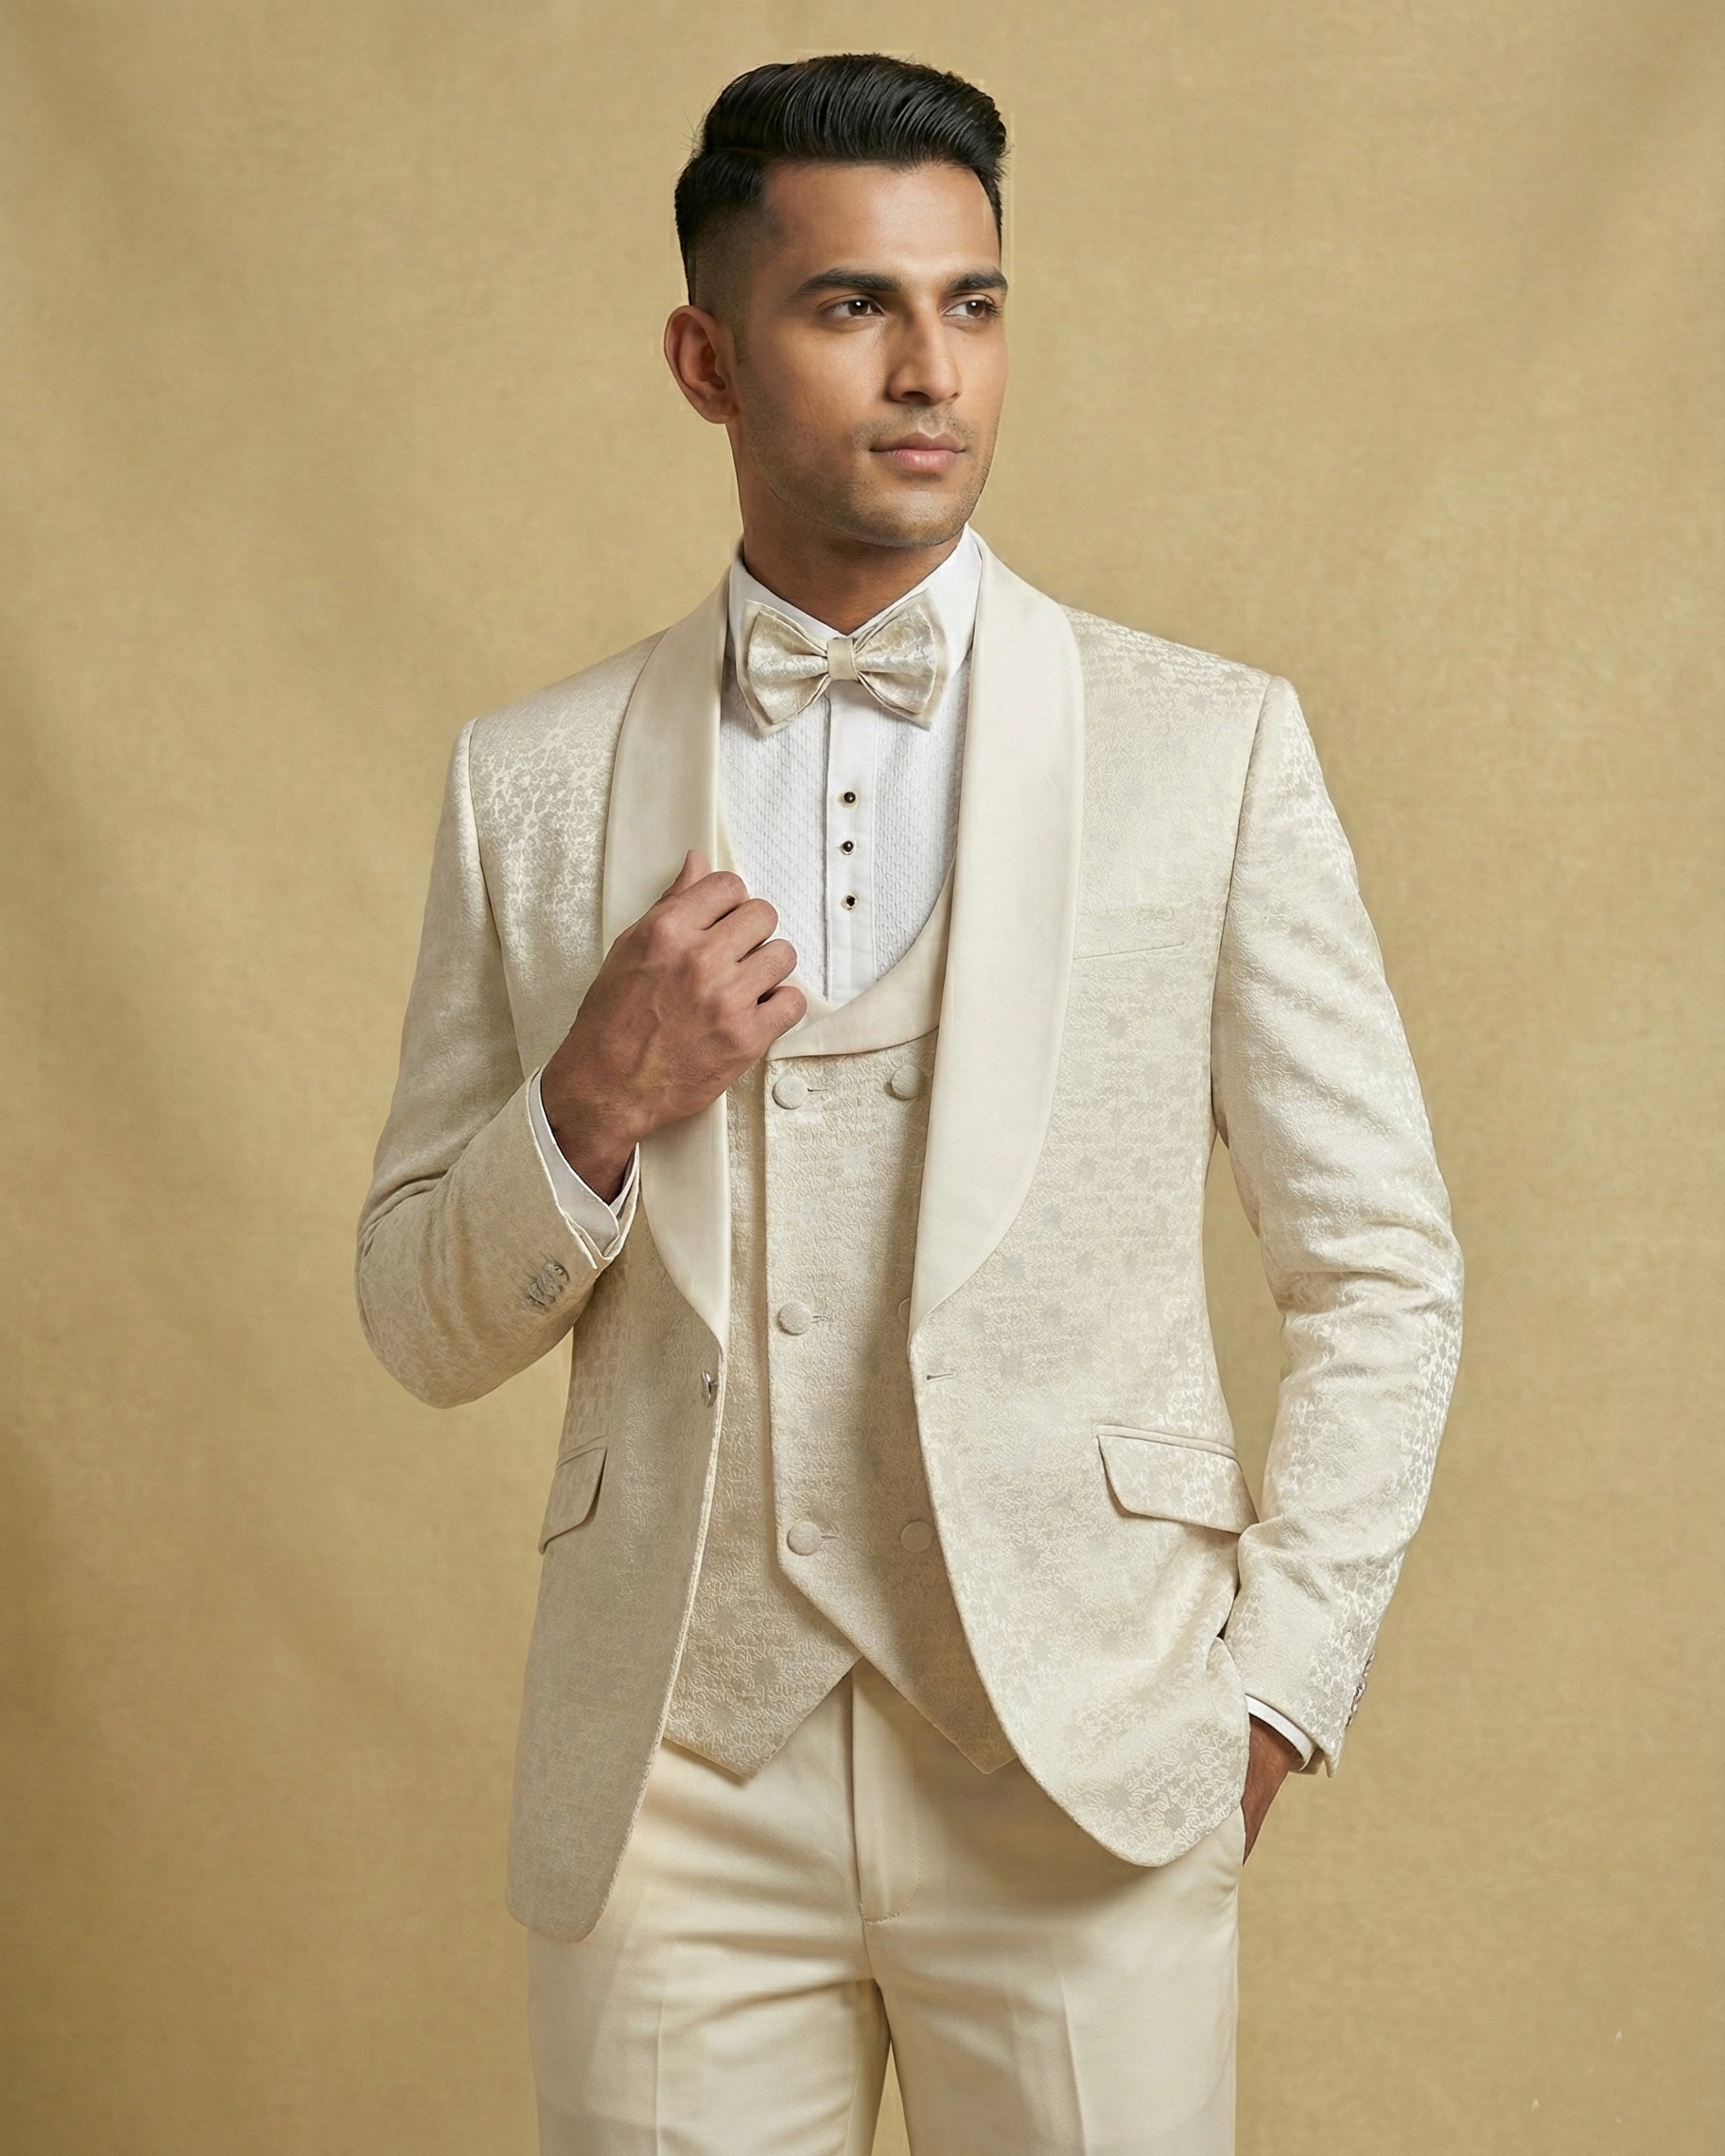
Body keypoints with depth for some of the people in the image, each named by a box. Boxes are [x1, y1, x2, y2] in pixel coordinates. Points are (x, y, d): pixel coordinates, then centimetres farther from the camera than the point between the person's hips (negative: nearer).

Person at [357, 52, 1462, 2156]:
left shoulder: (1210, 745, 1)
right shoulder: (534, 779, 5)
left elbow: (1383, 1270, 3)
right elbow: (420, 1324, 8)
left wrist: (1269, 1693, -2)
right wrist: (597, 1103, -10)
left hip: (1080, 1780, -1)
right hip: (671, 1780, 1)